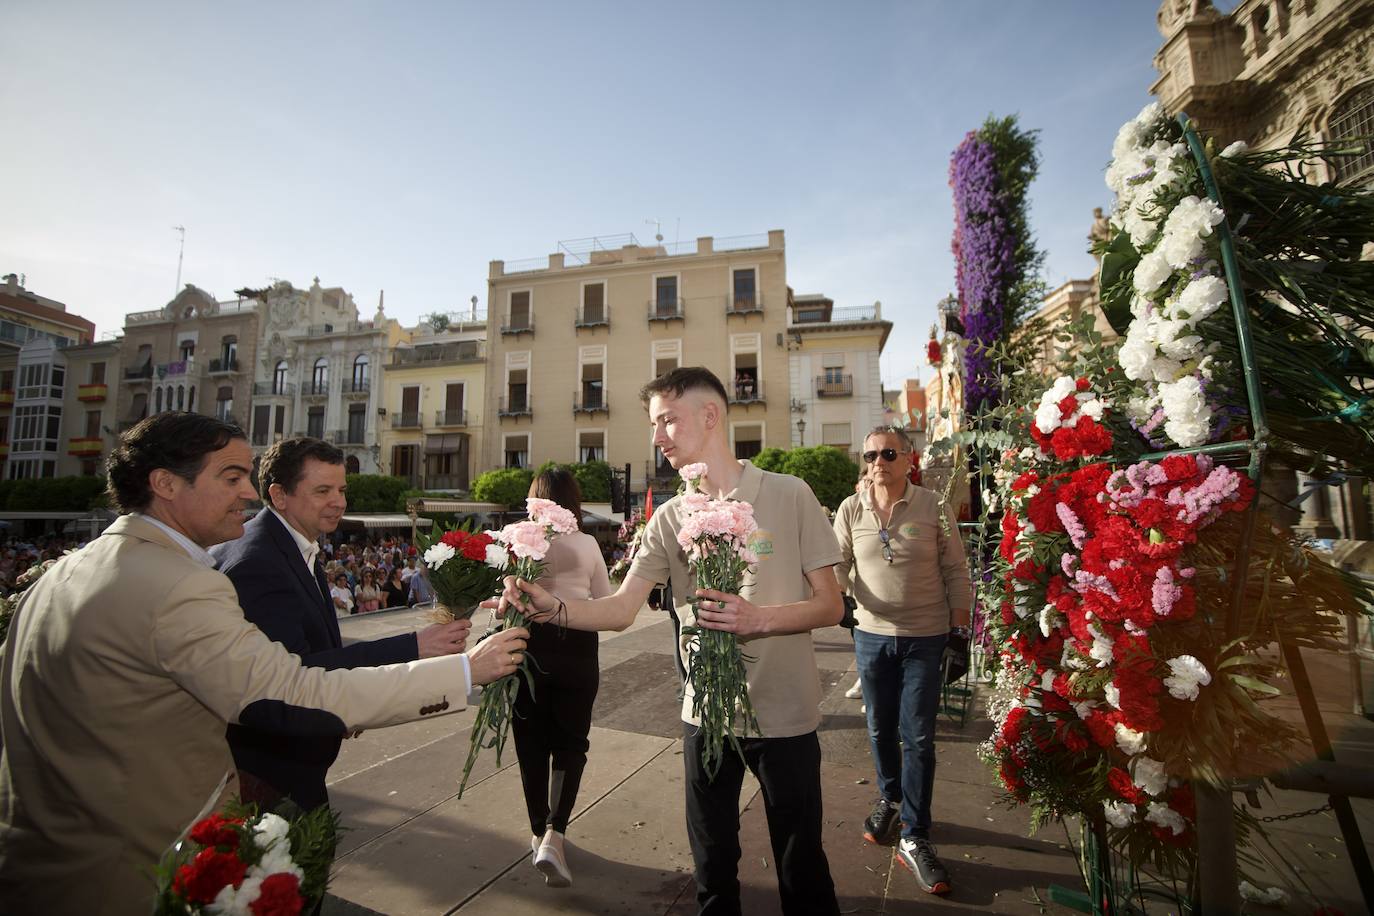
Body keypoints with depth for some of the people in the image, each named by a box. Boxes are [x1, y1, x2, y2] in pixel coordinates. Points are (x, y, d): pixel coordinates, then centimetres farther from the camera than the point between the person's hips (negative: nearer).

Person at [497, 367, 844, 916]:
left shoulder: (788, 495, -10)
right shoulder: (669, 518, 0)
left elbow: (830, 605, -8)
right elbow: (620, 610, -6)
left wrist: (757, 618, -24)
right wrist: (553, 605, -23)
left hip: (784, 713, -3)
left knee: (801, 867, 15)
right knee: (712, 866, 21)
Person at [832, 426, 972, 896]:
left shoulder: (934, 507, -8)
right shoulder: (851, 509, -3)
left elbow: (955, 573, -2)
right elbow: (837, 567, 2)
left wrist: (962, 631, -1)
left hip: (925, 638, -2)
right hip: (872, 635, 2)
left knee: (918, 737, 4)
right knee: (880, 729, 18)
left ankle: (914, 837, 20)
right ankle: (890, 799, 43)